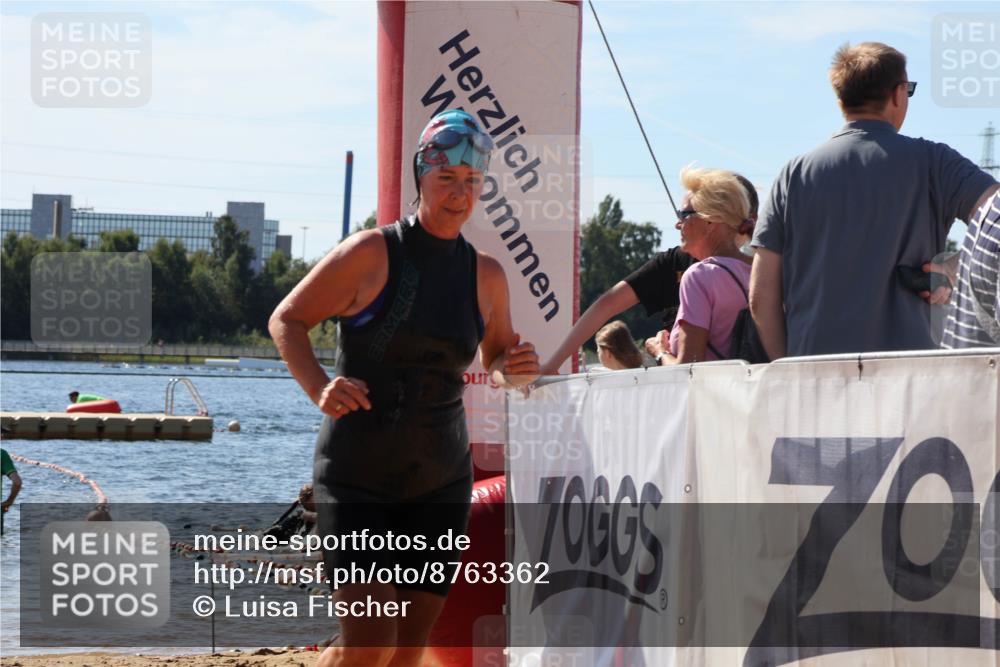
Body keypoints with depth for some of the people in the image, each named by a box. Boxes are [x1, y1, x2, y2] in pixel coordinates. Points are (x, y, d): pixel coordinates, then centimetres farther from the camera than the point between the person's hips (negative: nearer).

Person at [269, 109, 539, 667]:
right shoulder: (371, 254, -8)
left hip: (440, 481, 5)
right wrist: (320, 387, -19)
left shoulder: (487, 276, 6)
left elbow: (496, 362, 21)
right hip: (358, 476, -5)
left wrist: (516, 371, -4)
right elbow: (287, 320, -1)